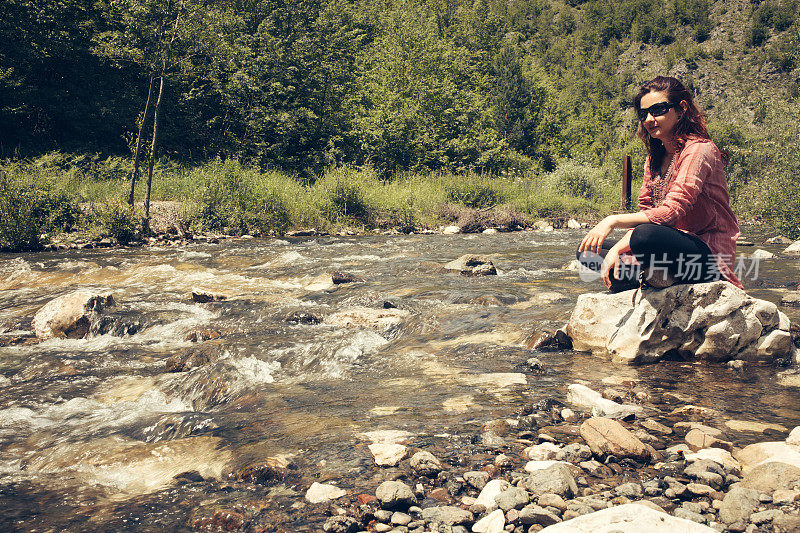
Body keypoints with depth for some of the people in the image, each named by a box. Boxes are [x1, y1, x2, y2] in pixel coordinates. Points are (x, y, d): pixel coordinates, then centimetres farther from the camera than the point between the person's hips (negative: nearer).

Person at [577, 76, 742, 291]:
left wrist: (613, 221, -27)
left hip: (709, 252, -8)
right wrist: (616, 250, -9)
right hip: (673, 245, 8)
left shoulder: (699, 150, -12)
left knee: (646, 235, -39)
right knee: (588, 250, 0)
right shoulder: (654, 158, 13)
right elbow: (645, 213, 8)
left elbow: (672, 212, -24)